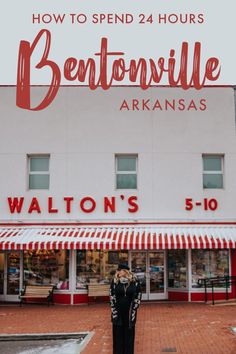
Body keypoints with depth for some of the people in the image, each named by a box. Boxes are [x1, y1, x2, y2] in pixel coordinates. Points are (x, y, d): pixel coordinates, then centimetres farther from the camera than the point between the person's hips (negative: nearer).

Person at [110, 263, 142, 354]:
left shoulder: (135, 282, -7)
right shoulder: (115, 281, -4)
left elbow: (138, 296, -4)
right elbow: (112, 296, -3)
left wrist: (133, 310, -9)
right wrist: (114, 310, -9)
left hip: (129, 312, -1)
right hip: (118, 312, 1)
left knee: (129, 334, 8)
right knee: (118, 334, 7)